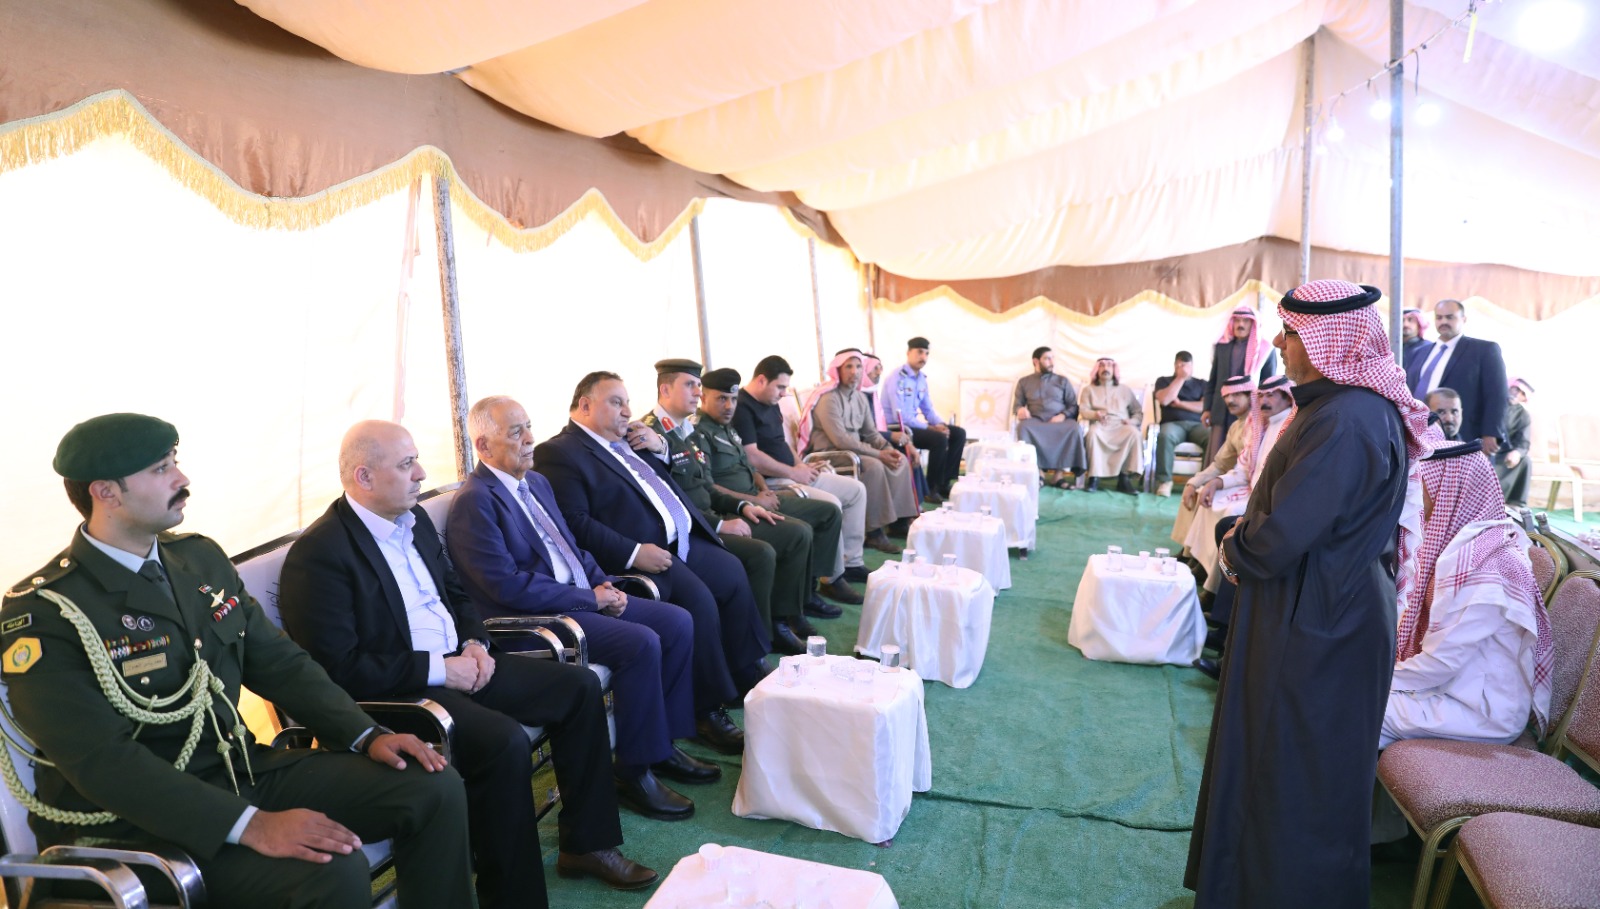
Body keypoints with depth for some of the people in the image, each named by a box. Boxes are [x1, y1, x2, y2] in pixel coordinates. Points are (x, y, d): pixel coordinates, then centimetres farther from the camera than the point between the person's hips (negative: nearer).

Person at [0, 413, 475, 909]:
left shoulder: (201, 556, 6)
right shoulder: (40, 613, -13)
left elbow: (278, 661, 8)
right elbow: (103, 760, -22)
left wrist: (367, 735, -5)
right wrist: (252, 825, -30)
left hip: (243, 770, 7)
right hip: (135, 825, -6)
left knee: (435, 786, -7)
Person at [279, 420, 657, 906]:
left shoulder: (415, 519, 9)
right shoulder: (319, 553, -17)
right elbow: (341, 669, -21)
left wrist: (475, 641, 0)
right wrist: (438, 669, -19)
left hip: (457, 663, 9)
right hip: (397, 691, -9)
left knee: (580, 687, 2)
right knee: (506, 743, -31)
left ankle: (585, 842, 14)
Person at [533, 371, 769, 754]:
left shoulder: (628, 441, 18)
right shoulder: (559, 453, -8)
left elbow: (668, 482, 32)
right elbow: (575, 523, -19)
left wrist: (660, 446, 11)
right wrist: (633, 553, -24)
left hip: (683, 541, 9)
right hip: (643, 554, -9)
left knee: (734, 575, 2)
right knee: (699, 602, -23)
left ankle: (748, 674, 19)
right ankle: (708, 709, -7)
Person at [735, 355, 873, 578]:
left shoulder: (771, 403, 15)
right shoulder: (741, 407, -16)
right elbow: (752, 457, -24)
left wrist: (799, 465, 5)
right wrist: (793, 472, -16)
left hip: (792, 475, 11)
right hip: (771, 483, -11)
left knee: (856, 489, 8)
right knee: (830, 504, -28)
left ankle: (852, 562, 10)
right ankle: (834, 576, -12)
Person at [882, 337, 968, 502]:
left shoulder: (922, 379, 10)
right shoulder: (897, 378, -16)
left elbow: (928, 410, 16)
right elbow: (899, 415, -24)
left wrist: (940, 424, -5)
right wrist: (930, 427, -21)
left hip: (914, 425, 9)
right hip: (897, 429, -9)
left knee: (959, 433, 2)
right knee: (939, 438, -28)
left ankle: (944, 483, 5)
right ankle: (932, 489, -12)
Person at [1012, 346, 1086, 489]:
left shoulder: (1062, 381, 19)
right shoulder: (1024, 382, 19)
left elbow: (1074, 406, 12)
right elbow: (1017, 404, 15)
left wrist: (1063, 415, -10)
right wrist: (1021, 409, -11)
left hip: (1059, 421, 1)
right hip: (1035, 421, -1)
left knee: (1075, 428, -34)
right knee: (1023, 427, -37)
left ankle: (1059, 474, -30)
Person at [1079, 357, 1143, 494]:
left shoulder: (1125, 390, 25)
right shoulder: (1089, 389, 21)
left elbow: (1139, 411, 19)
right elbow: (1084, 411, 5)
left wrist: (1132, 421, -5)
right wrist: (1095, 414, -18)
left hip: (1121, 427, 2)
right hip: (1100, 426, -2)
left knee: (1135, 433, -33)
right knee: (1093, 432, -39)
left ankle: (1124, 477, -32)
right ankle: (1095, 477, -36)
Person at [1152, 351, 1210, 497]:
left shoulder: (1201, 384, 22)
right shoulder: (1164, 381, 20)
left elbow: (1206, 406, 5)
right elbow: (1164, 400, -2)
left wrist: (1180, 403, 2)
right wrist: (1180, 378, 1)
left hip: (1197, 425, 1)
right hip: (1173, 423, -1)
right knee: (1165, 435, -39)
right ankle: (1164, 481, -33)